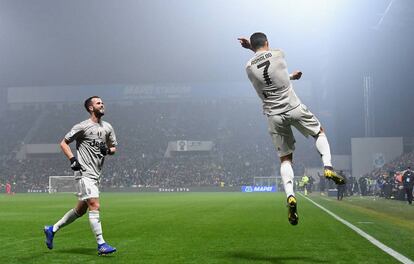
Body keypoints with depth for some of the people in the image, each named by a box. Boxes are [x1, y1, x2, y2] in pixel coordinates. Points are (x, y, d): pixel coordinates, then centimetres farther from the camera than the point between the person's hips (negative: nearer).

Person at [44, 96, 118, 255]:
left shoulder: (108, 127, 12)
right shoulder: (83, 127, -6)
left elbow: (114, 148, 20)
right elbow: (63, 143, -1)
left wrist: (108, 150, -3)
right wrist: (72, 159, -14)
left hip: (96, 175, 8)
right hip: (84, 173, -8)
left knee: (81, 210, 14)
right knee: (95, 206, -15)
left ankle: (52, 229, 31)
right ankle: (101, 245, -12)